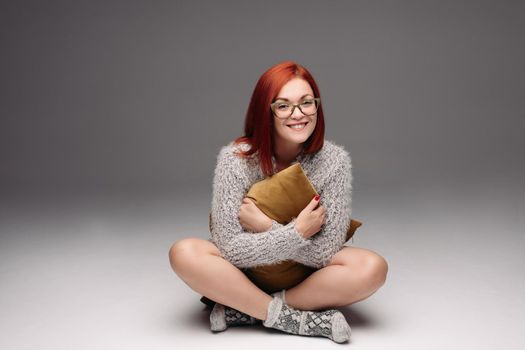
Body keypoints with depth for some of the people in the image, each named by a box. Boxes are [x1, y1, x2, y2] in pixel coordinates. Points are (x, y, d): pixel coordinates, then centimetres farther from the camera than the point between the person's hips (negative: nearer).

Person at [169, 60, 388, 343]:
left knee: (373, 267, -27)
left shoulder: (334, 160, -17)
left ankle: (244, 311, -19)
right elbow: (230, 249, -23)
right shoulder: (235, 159, -20)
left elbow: (325, 253, -18)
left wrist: (265, 227, -25)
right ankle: (301, 318, -21)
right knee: (184, 253, -28)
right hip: (246, 272, 0)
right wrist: (297, 232, -28)